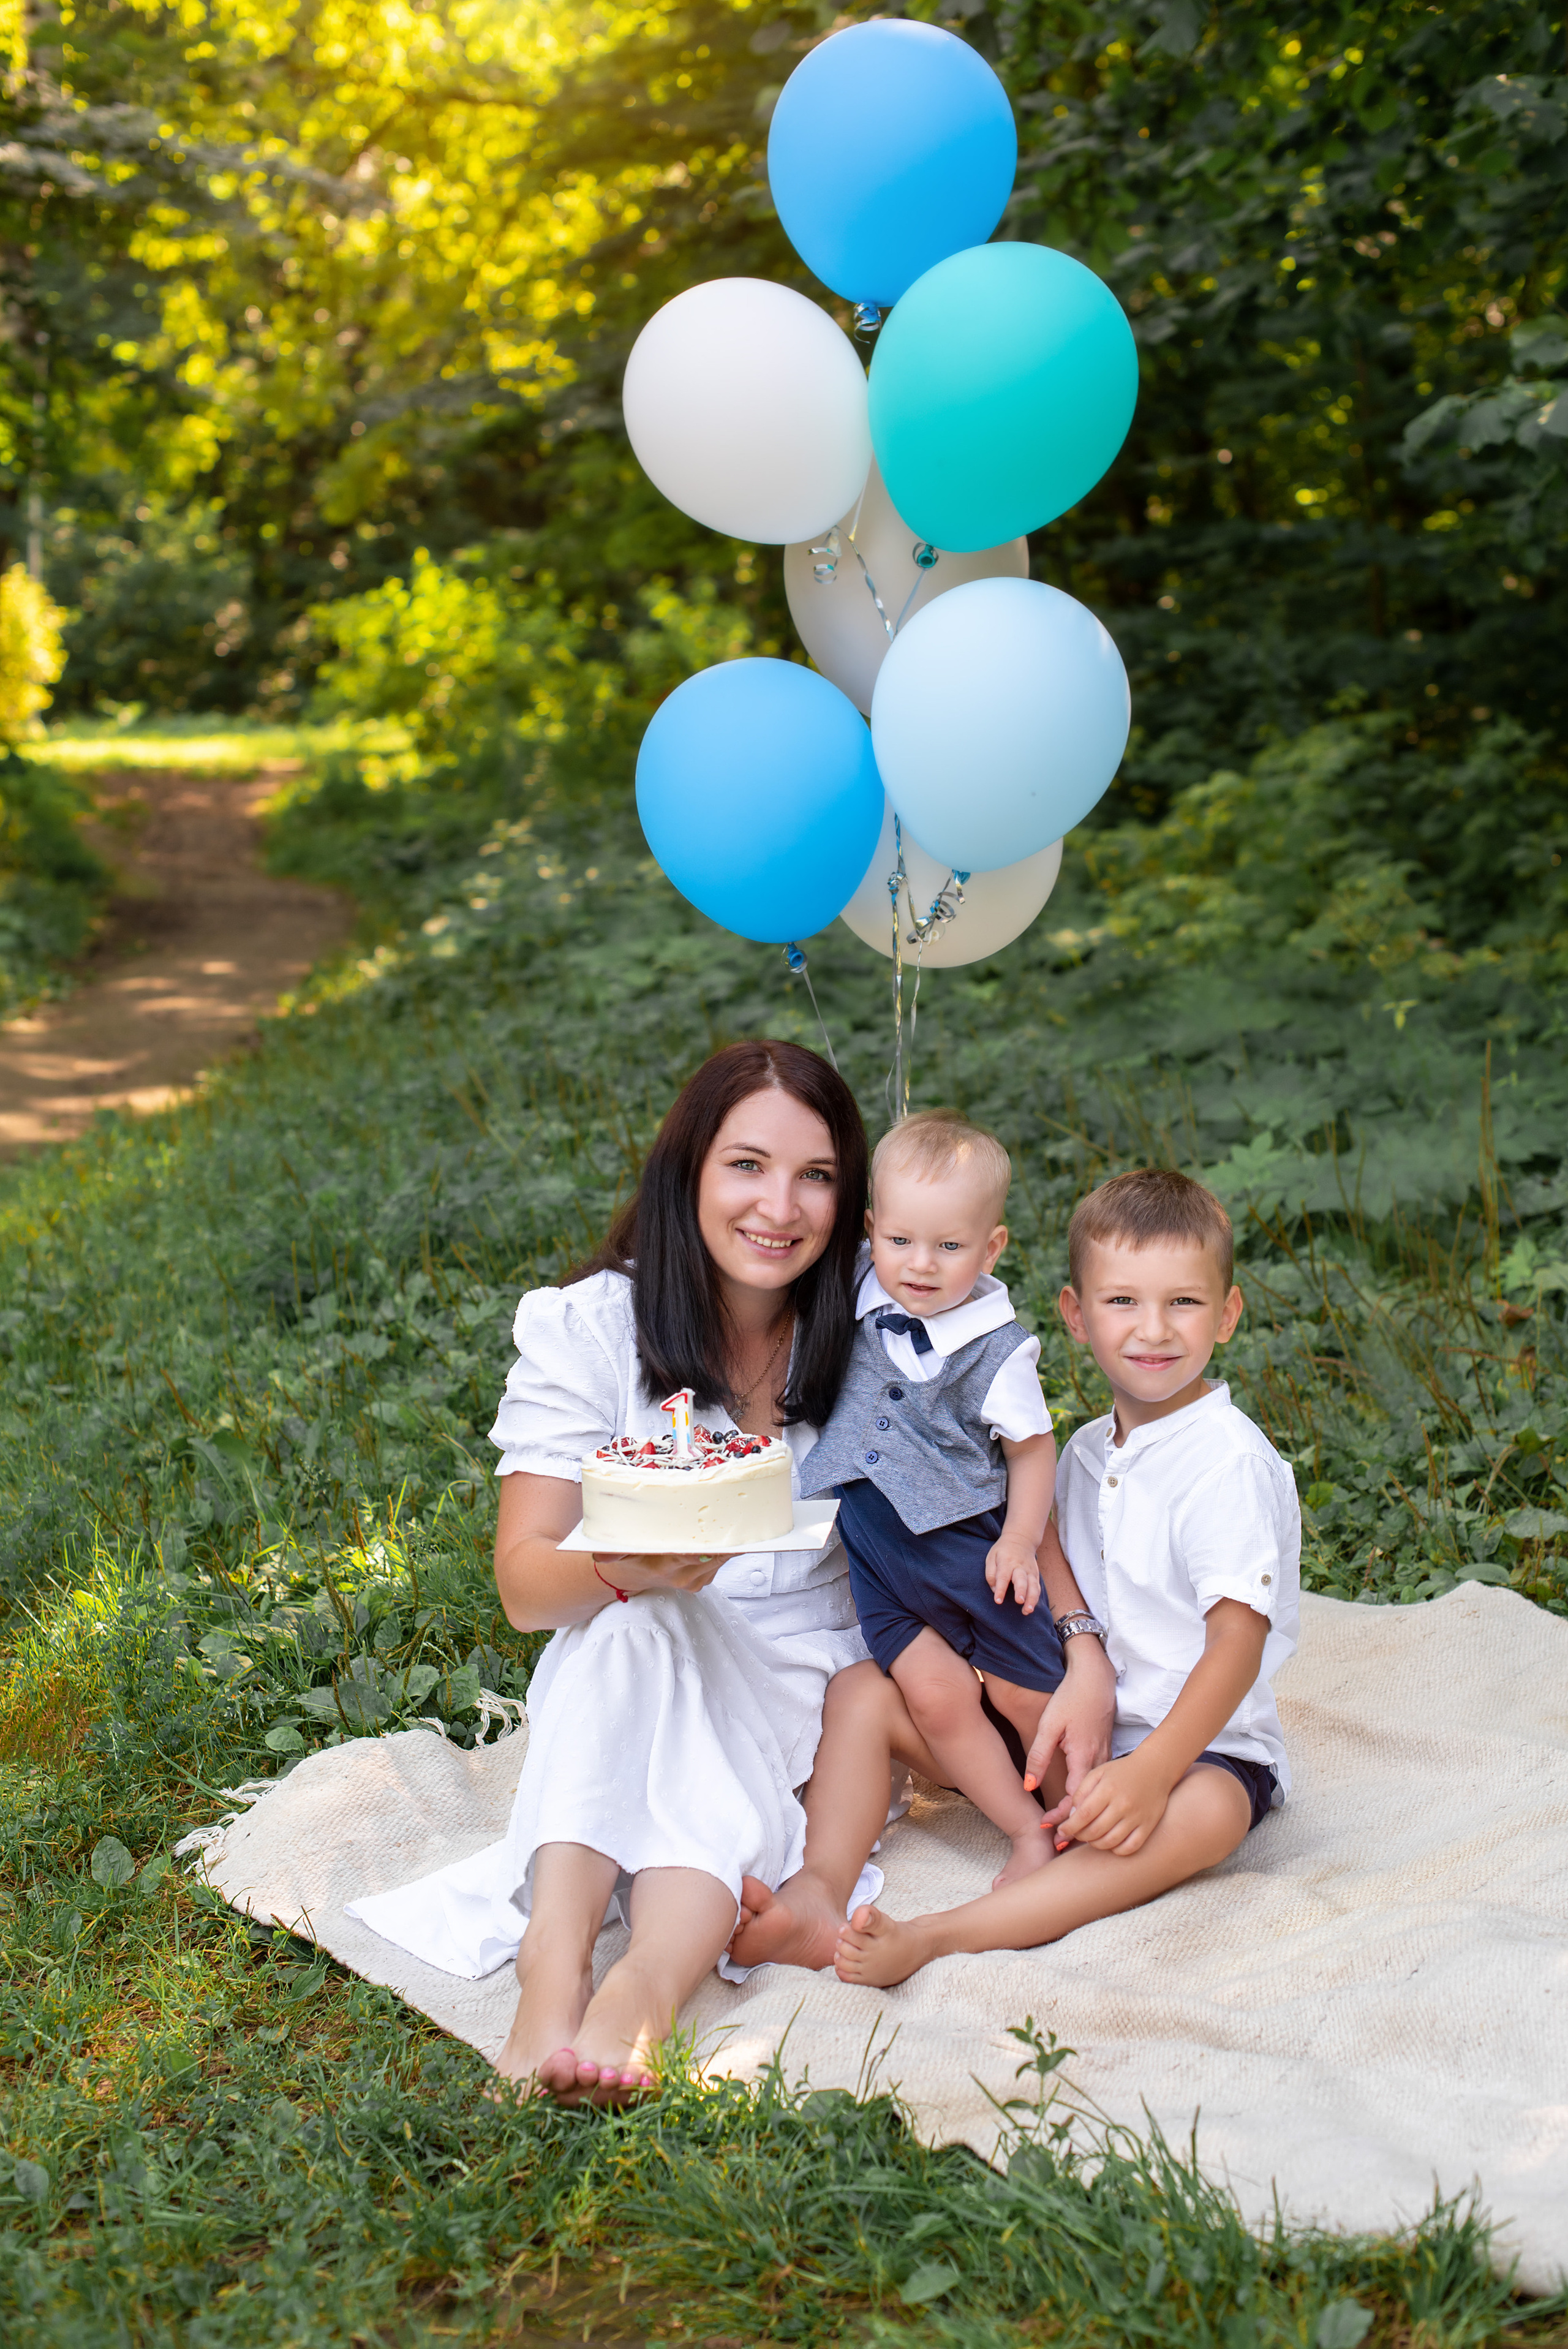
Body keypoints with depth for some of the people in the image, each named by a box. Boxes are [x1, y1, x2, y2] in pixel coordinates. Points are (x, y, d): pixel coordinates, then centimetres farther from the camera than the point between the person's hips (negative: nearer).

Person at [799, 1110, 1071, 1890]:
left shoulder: (998, 1349, -12)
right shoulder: (858, 1302, -3)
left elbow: (1032, 1447, -1)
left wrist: (1020, 1541, -9)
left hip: (970, 1540, -3)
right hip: (878, 1553, 3)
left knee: (1028, 1694, 3)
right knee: (935, 1696, -3)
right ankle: (1027, 1831, 13)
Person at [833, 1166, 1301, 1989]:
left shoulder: (1232, 1464, -14)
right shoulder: (1084, 1453, 9)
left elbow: (1236, 1644, -21)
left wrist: (1150, 1771, -30)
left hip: (1201, 1742, -7)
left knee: (1204, 1813, -41)